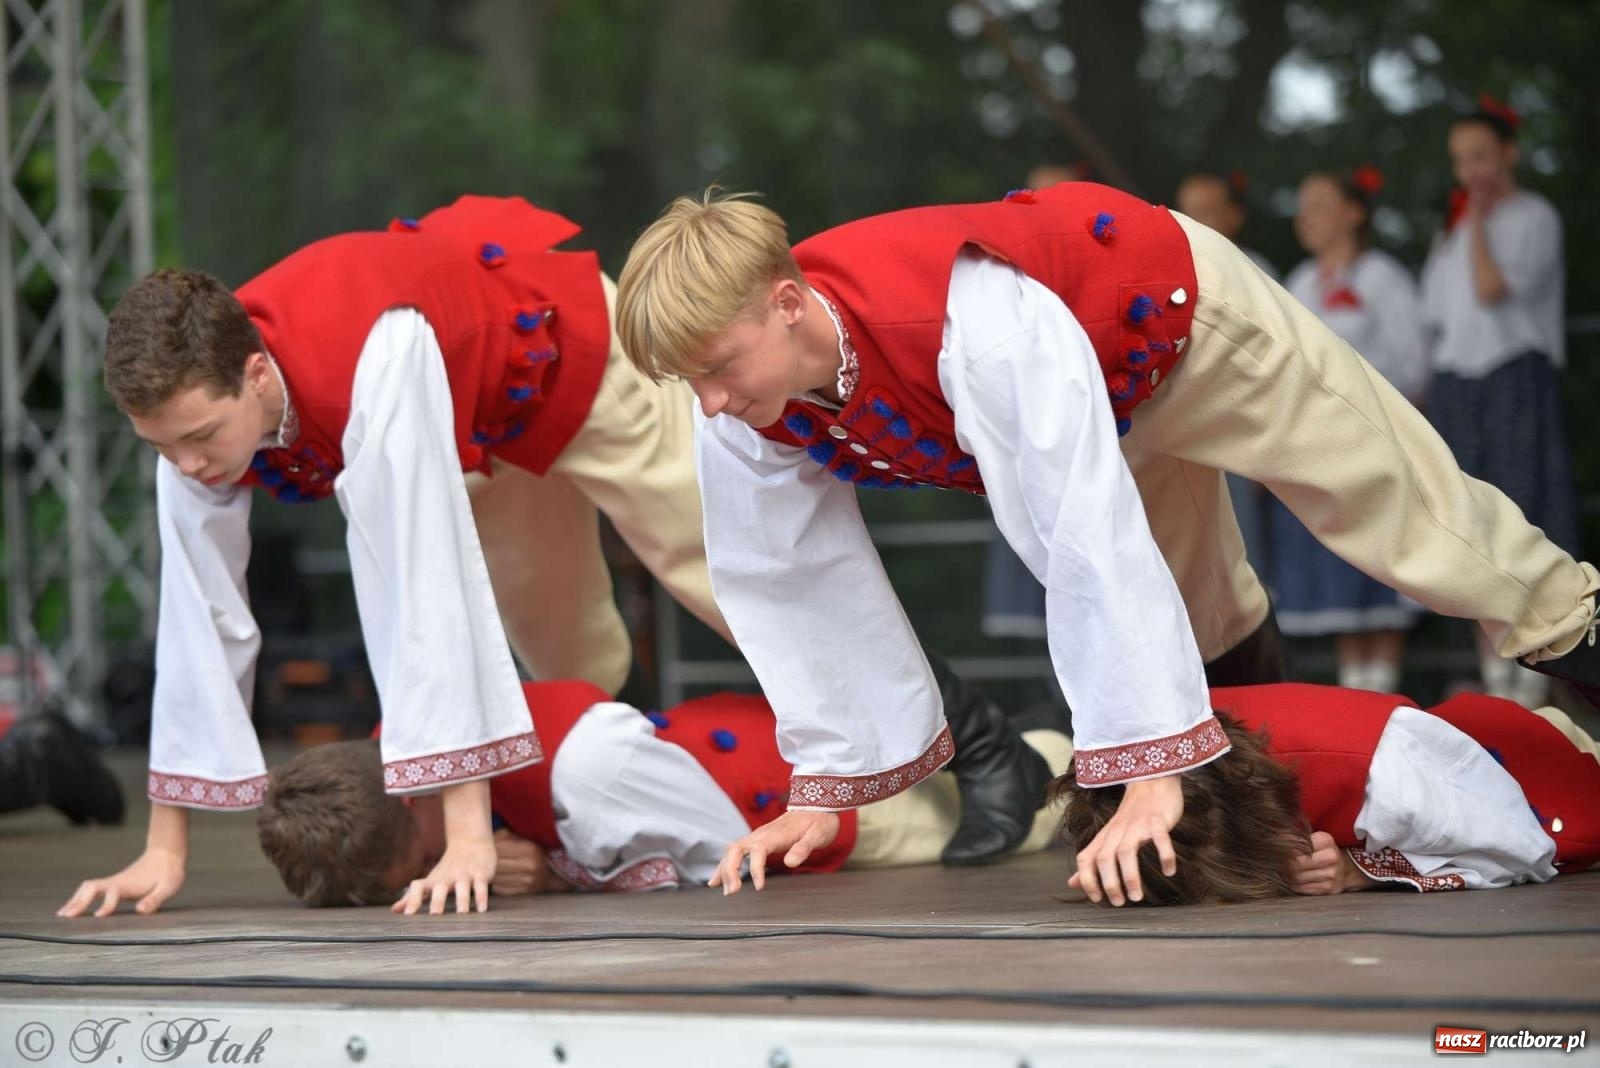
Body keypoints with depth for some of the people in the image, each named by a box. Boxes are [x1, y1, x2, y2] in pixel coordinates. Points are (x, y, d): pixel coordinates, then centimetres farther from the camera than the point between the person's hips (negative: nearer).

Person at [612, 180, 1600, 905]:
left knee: (1398, 513, 7)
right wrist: (824, 792, -9)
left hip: (1179, 313, -6)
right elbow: (791, 582, -14)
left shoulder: (978, 325, -50)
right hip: (1104, 383, 6)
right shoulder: (742, 417, -28)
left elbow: (1088, 538, -50)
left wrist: (1149, 777, -51)